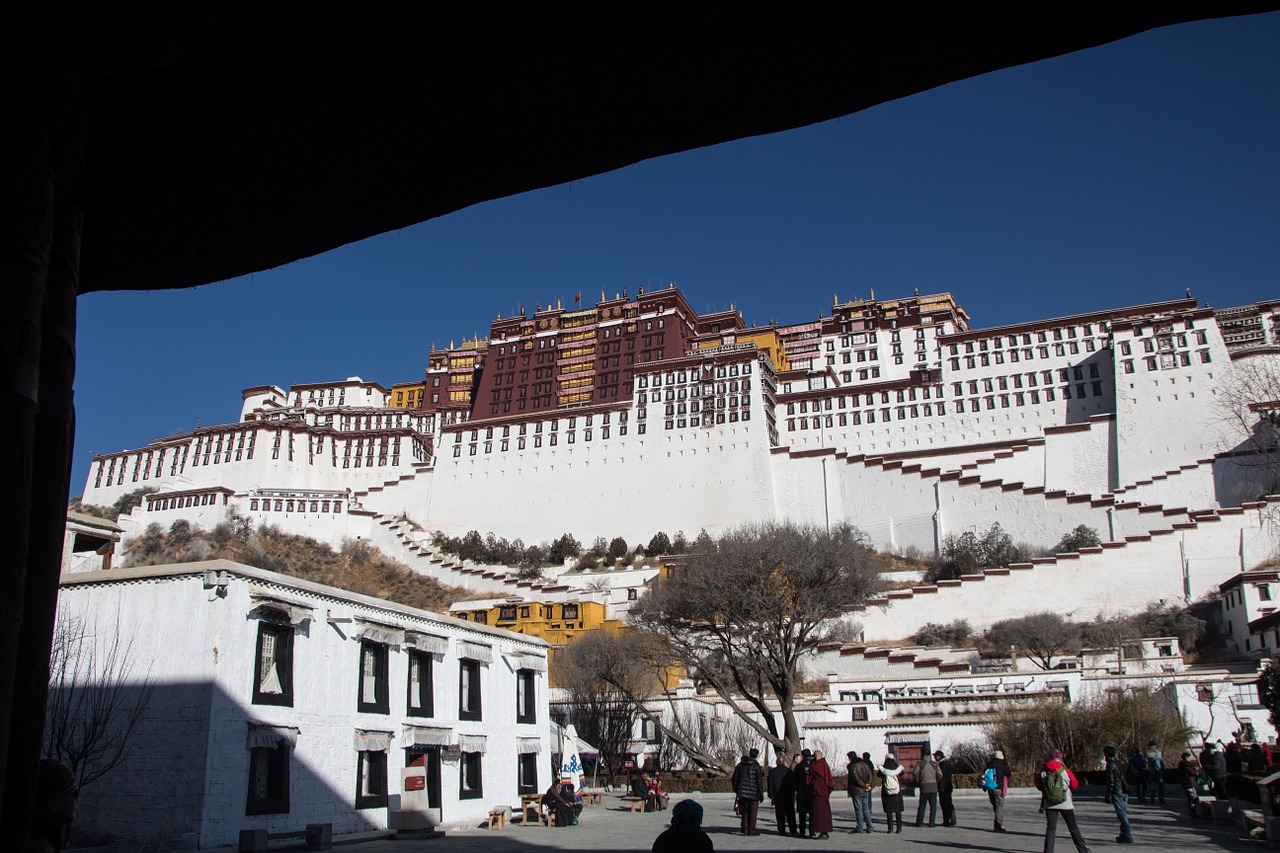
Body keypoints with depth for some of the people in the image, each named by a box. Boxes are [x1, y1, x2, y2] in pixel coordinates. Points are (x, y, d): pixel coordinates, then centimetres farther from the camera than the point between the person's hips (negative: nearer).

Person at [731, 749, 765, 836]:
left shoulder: (740, 765, 6)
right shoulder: (756, 765, -8)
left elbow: (734, 779, 10)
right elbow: (759, 780, -9)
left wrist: (736, 790, 18)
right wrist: (761, 793, -3)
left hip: (742, 792, 4)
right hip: (753, 793, -4)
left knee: (744, 811, 12)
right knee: (753, 812, 3)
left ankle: (745, 829, 12)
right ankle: (752, 830, 3)